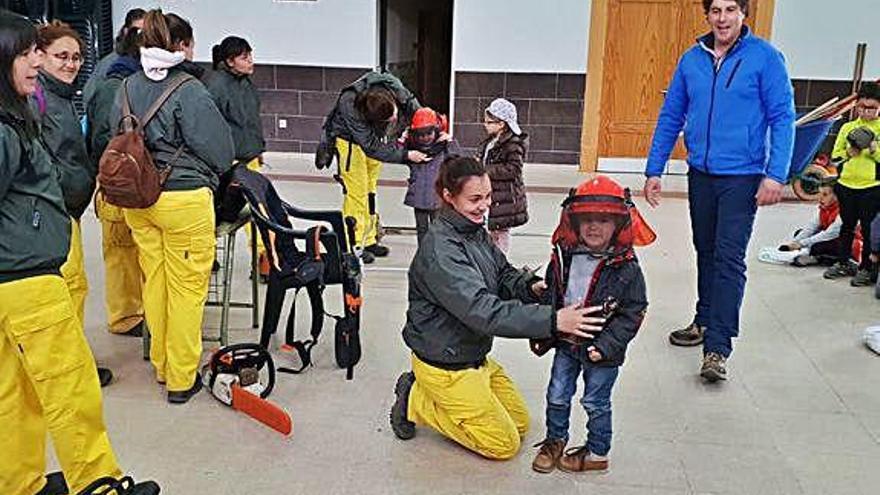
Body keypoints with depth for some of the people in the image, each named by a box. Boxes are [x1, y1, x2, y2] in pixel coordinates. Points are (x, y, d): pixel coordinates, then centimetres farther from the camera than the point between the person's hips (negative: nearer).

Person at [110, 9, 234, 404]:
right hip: (185, 199, -7)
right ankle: (182, 379, 12)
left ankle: (161, 366, 31)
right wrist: (211, 173, 11)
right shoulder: (189, 90, -14)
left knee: (154, 281, 16)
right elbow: (219, 149, -9)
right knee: (187, 287, 3)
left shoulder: (127, 88, 5)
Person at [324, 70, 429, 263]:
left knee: (370, 190, 11)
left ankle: (368, 240, 20)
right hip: (350, 139, -6)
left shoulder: (394, 86, -28)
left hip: (374, 137, 6)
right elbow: (372, 147, -35)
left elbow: (414, 107, -8)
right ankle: (353, 245, -4)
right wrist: (406, 155, -35)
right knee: (357, 192, -11)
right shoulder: (350, 106, -40)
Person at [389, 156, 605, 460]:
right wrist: (553, 320, -39)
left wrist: (530, 287, -14)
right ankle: (417, 403, 7)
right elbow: (484, 312, -36)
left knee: (520, 423, 19)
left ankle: (425, 393, 18)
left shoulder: (475, 231, 0)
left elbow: (503, 275, 9)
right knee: (505, 444, 0)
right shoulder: (440, 250, -29)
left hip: (474, 356, 9)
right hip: (446, 368, -9)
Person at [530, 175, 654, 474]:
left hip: (601, 351, -4)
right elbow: (549, 295, 7)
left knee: (596, 403, 12)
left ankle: (597, 453, 32)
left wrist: (606, 345, -19)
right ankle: (555, 441, 39)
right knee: (557, 396, 16)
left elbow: (632, 313, -14)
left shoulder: (625, 268, -16)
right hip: (566, 344, 4)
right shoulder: (564, 257, -4)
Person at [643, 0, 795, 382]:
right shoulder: (691, 60, 4)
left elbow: (782, 118, -8)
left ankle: (718, 347, -5)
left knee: (729, 258, -8)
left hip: (742, 177, -5)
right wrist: (653, 170, 6)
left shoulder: (765, 57, -7)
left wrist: (775, 175, -17)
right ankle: (705, 321, 33)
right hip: (700, 174, 5)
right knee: (706, 252, 17)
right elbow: (670, 117, 9)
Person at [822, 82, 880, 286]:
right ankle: (843, 263, 24)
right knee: (847, 226, 14)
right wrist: (848, 153, -7)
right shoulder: (848, 127, 10)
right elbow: (835, 156, 11)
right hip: (846, 185, 4)